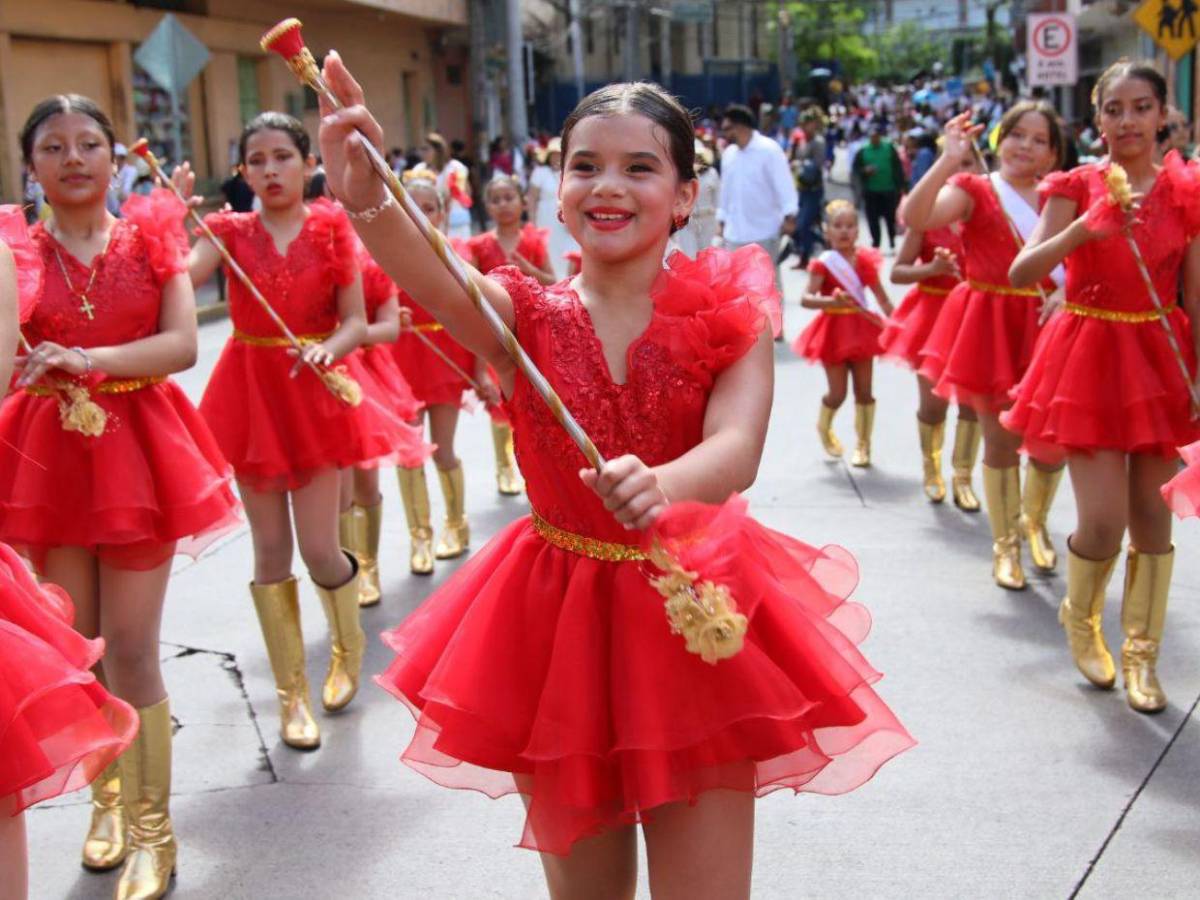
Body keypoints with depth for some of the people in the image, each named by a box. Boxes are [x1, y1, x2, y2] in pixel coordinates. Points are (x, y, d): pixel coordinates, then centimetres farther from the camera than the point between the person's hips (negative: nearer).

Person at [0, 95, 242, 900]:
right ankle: (108, 794, 34)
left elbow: (183, 344, -11)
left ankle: (153, 831, 13)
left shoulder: (149, 236, 1)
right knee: (73, 646, 11)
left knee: (132, 649, 0)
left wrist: (88, 359, -21)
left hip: (137, 446, -2)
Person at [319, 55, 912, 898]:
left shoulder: (730, 311, -7)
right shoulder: (529, 317, -4)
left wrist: (659, 486, -48)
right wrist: (367, 198, -49)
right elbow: (437, 281, -27)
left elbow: (736, 449, -25)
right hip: (558, 618, 2)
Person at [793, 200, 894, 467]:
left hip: (861, 328, 3)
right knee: (838, 393, 2)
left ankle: (863, 445, 19)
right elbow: (806, 299, -21)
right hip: (834, 330, -3)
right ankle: (824, 428, 34)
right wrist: (831, 301, -38)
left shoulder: (865, 260, -1)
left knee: (864, 391, 5)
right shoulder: (824, 263, -11)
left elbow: (882, 298, 6)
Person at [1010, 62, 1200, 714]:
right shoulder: (1077, 186, -3)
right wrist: (1087, 227, -30)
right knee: (1103, 519, -9)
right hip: (1089, 353, -2)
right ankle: (1080, 617, 24)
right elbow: (1020, 273, -16)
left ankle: (1141, 654, 22)